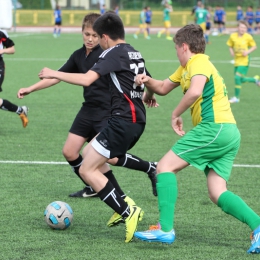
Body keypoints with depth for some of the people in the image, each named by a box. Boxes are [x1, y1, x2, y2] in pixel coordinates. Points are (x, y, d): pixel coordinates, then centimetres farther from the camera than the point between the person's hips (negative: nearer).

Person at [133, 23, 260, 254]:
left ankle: (165, 229, -12)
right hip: (228, 133, 10)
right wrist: (148, 81, 11)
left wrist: (176, 115, -13)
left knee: (165, 166, -6)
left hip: (215, 128, -10)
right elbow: (163, 88, 32)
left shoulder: (198, 62, -6)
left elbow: (195, 91, -25)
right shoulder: (186, 68, 24)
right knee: (218, 194, 2)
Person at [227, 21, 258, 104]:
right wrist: (231, 52, -7)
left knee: (237, 77, -14)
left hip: (244, 60, -5)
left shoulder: (248, 37, -8)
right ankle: (255, 79, 40)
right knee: (241, 79, 9)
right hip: (237, 60, 5)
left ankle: (236, 97, 1)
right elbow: (230, 46, 12)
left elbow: (254, 46, 2)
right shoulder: (233, 36, -1)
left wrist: (248, 52, -13)